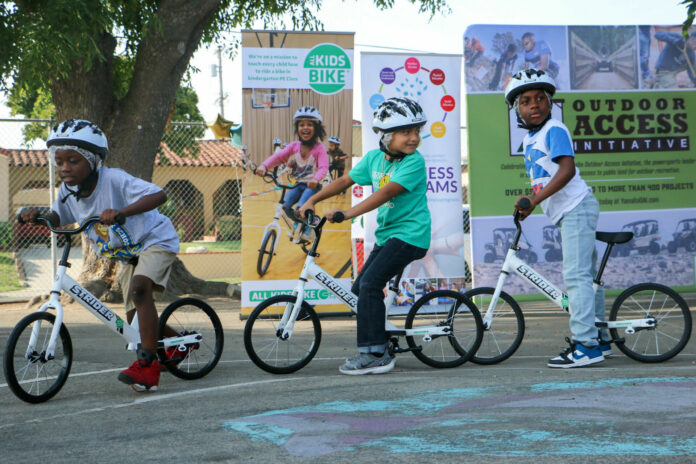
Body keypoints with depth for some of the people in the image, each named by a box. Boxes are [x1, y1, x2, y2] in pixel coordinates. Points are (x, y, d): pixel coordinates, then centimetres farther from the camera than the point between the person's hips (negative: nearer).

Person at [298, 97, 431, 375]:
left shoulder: (414, 162, -17)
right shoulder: (374, 157, 6)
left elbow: (387, 192, -27)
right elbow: (346, 180, 12)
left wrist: (348, 213, -33)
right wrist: (312, 200, 2)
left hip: (409, 234, -8)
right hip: (386, 233, 8)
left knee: (369, 284, -19)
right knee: (360, 288, 11)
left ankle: (374, 354, -15)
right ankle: (380, 347, 23)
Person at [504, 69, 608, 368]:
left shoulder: (554, 130, -12)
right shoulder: (530, 140, 15)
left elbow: (567, 169, -25)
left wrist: (533, 200, -30)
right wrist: (527, 203, 5)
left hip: (577, 207, -10)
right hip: (564, 213, 10)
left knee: (576, 275, -13)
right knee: (585, 275, 15)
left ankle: (585, 344, -14)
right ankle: (600, 338, 23)